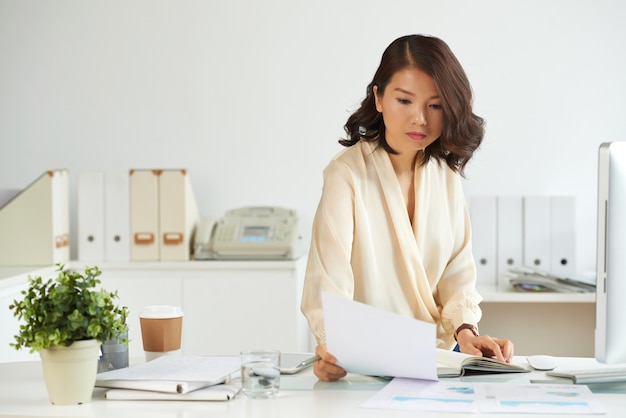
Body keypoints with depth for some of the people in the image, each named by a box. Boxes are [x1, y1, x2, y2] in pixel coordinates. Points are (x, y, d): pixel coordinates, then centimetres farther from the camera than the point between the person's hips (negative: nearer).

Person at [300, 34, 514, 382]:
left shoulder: (446, 174, 9)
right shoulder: (348, 174, -10)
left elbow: (458, 273, 10)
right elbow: (328, 280, -21)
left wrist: (464, 329, -10)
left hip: (438, 359, 2)